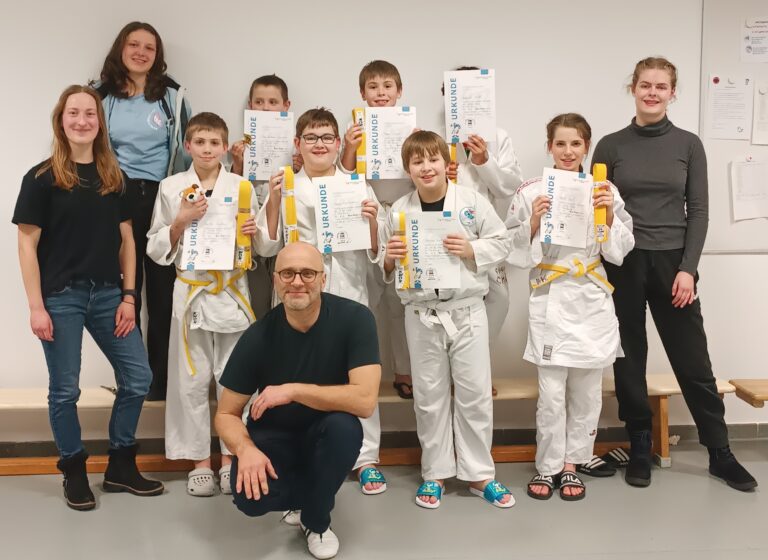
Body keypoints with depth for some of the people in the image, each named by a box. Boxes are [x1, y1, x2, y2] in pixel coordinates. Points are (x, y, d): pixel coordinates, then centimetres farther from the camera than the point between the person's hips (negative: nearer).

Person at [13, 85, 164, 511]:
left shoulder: (113, 177, 9)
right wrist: (36, 306, -11)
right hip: (61, 296, -4)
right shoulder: (42, 177, -4)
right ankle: (74, 472, 23)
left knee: (138, 378, 4)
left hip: (107, 293, 4)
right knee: (65, 389, 4)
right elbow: (27, 243, -6)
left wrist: (128, 296, 1)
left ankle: (120, 466, 21)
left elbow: (125, 239, 9)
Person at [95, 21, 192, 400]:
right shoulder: (102, 96, 7)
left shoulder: (171, 96, 5)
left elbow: (189, 147, 9)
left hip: (163, 198, -1)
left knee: (163, 290, 2)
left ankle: (161, 376, 12)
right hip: (118, 198, 1)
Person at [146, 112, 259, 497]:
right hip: (191, 292, 0)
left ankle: (230, 459, 18)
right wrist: (180, 222, -12)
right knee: (192, 381, 4)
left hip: (232, 291, 0)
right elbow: (156, 250, 3)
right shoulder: (171, 188, 3)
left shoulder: (242, 187, 4)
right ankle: (199, 462, 17)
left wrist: (253, 232, -12)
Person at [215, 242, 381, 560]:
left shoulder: (354, 318, -21)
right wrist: (246, 449, -31)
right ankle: (306, 493, 10)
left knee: (344, 426, -34)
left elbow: (365, 400, -30)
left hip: (325, 435, 0)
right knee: (250, 497, -28)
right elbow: (226, 414, -10)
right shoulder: (258, 336, -18)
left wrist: (292, 390, -31)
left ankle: (316, 521, -4)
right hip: (274, 436, 0)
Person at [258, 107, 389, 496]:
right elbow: (269, 246, 2)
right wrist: (273, 200, -8)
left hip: (349, 291, 0)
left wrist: (372, 221, -12)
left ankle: (366, 457, 16)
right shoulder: (286, 188, 6)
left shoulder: (358, 186, 7)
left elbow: (375, 251, 8)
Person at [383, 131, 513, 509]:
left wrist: (472, 250, -16)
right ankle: (434, 473, 24)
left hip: (466, 310, -1)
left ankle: (479, 473, 20)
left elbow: (501, 243, 0)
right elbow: (385, 270, 9)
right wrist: (390, 259, -12)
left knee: (475, 393, 6)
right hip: (421, 314, 1)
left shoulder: (472, 201, -3)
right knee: (429, 395, 10)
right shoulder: (399, 211, 1)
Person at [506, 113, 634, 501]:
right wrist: (533, 224, -16)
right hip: (550, 300, -2)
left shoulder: (604, 190, 4)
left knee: (587, 392, 9)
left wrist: (610, 216, -10)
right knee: (551, 395, -1)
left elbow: (620, 251, 5)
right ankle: (547, 466, 17)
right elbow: (515, 250, 0)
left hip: (592, 301, 2)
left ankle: (571, 464, 25)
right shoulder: (531, 192, -2)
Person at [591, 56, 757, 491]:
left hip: (672, 262, 0)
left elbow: (699, 211, 2)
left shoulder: (689, 145, 5)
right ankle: (640, 450, 19)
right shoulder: (611, 146, 3)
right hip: (622, 264, 0)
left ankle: (721, 454, 18)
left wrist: (688, 268, -7)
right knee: (629, 360, 6)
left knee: (693, 361, 5)